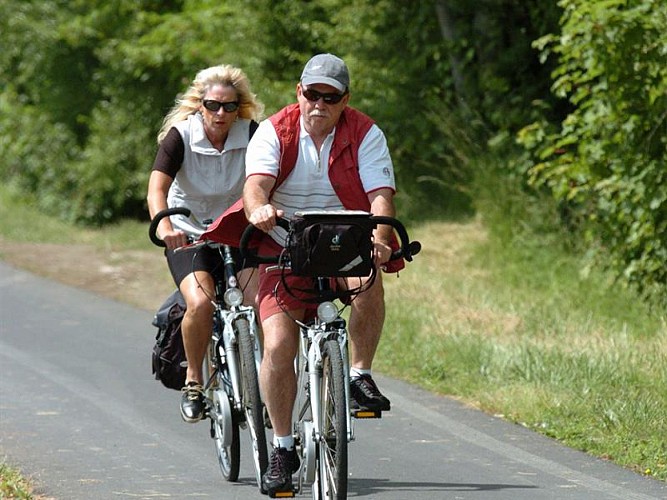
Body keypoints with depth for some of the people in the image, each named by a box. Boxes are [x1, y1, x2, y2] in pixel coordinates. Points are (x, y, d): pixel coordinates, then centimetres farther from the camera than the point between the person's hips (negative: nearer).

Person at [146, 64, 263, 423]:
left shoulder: (252, 136, -9)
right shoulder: (180, 136, -14)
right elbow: (157, 188, -26)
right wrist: (164, 225, -46)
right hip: (188, 235, -2)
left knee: (259, 300, -24)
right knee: (200, 303, -28)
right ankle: (193, 381, -5)